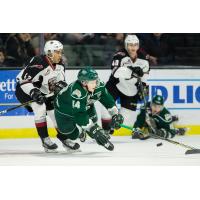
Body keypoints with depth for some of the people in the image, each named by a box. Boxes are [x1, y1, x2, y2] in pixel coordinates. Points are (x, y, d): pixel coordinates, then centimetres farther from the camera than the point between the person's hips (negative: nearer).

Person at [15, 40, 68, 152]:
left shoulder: (60, 65, -5)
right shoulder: (38, 63, -30)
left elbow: (60, 80, 5)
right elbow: (24, 81, -32)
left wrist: (61, 84, -19)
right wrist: (33, 92, -43)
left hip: (45, 92, 8)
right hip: (25, 90, -8)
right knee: (40, 108, -28)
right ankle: (45, 140, -22)